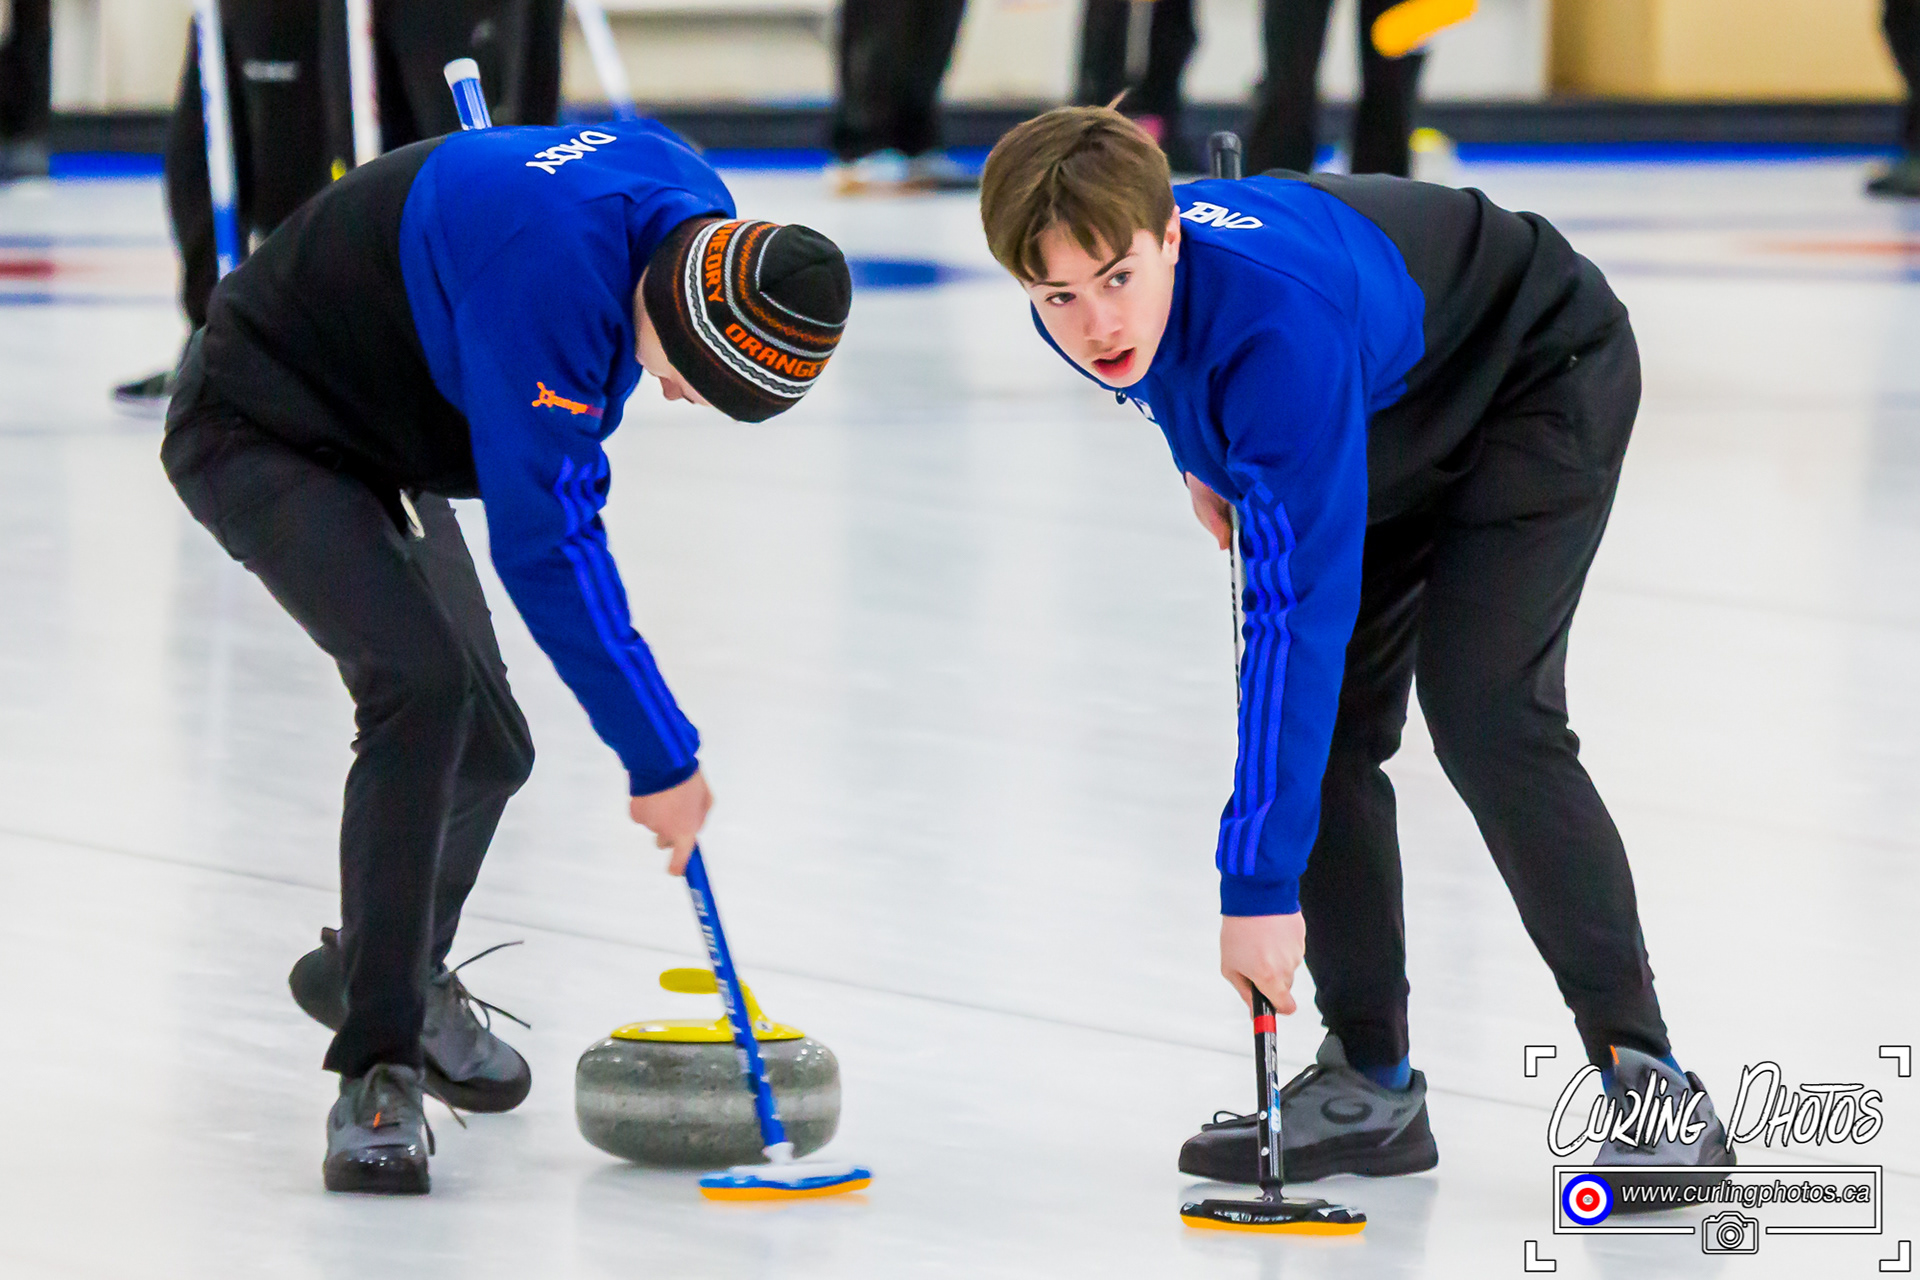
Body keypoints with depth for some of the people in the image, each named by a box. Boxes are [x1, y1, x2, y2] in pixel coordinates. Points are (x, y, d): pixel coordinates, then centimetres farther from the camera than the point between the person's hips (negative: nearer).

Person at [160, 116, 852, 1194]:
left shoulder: (697, 208, -11)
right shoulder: (550, 265, -38)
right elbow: (543, 547, -34)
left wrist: (571, 454, 12)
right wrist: (660, 756, -29)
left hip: (379, 443, 9)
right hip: (258, 435, -9)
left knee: (487, 747, 11)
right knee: (423, 683, -26)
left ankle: (379, 968, 40)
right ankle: (377, 1068, -20)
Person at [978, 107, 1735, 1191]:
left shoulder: (1279, 321, -44)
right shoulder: (1083, 310, -21)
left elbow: (1301, 608, -45)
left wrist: (1260, 885, -46)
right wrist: (1201, 457, -1)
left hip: (1543, 381, -8)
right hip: (1393, 424, 8)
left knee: (1486, 716, -22)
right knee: (1329, 724, -2)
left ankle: (1649, 1087, -16)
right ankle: (1371, 1083, 7)